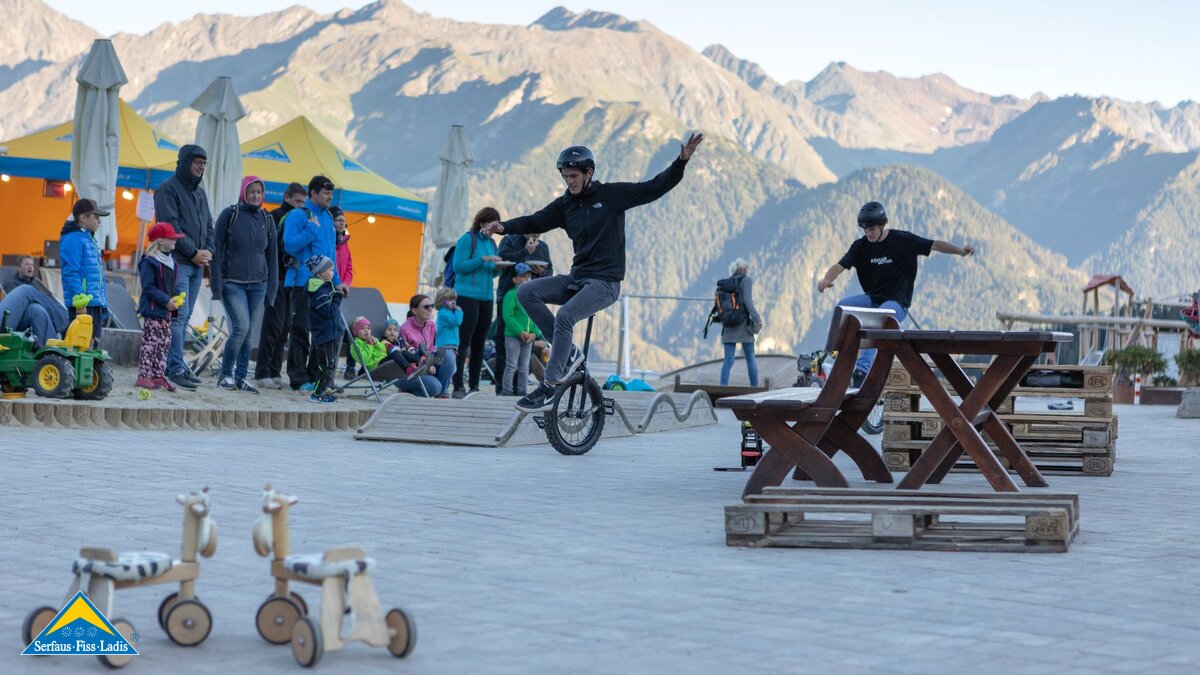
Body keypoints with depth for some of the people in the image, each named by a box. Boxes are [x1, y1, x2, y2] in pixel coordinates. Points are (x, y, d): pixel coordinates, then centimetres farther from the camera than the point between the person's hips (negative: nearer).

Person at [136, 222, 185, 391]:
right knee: (150, 343, -9)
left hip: (167, 310, 9)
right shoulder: (149, 262, -14)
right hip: (153, 309, -9)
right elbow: (148, 287, -18)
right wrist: (166, 300, -20)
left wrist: (174, 300, 7)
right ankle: (144, 376, -7)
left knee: (165, 343, 10)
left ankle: (158, 375, 15)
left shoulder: (171, 261, 13)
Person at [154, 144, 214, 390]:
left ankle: (174, 363, 12)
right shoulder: (168, 189, -4)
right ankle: (176, 367, -15)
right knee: (178, 315, -13)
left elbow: (208, 225, 23)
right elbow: (170, 225, -13)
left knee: (184, 316, 8)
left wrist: (208, 250, 3)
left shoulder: (200, 193, 21)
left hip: (197, 264, 8)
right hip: (178, 261, -8)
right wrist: (193, 252, -14)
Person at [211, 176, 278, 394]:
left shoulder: (267, 220, 10)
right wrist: (216, 284, -8)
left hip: (258, 285, 4)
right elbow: (217, 250, -2)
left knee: (248, 333, 3)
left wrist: (271, 290, 9)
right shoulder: (230, 215, -2)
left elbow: (272, 255, 14)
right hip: (232, 283, -4)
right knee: (241, 328, -16)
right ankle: (226, 374, -2)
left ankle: (241, 378, 11)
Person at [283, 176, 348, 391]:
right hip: (303, 283, -7)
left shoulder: (328, 217, 17)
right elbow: (290, 245, -14)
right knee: (301, 331, -5)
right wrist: (311, 229, -20)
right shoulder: (298, 215, -5)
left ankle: (317, 377, 14)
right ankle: (299, 379, -1)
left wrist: (336, 281, 19)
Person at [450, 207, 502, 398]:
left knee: (479, 343, 7)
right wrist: (482, 259, -17)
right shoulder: (468, 239, -4)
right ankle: (458, 387, -9)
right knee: (464, 342, -8)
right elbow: (458, 266, -11)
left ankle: (474, 386, 12)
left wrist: (497, 267, 0)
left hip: (486, 298, 7)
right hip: (467, 296, -7)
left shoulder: (491, 243, 16)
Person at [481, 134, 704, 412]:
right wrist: (504, 227, -10)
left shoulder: (612, 195, -3)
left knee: (565, 316, -29)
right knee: (526, 292, -11)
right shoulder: (565, 204, 11)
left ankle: (549, 388, -26)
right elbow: (535, 222, 7)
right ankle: (567, 352, -5)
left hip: (605, 282, -7)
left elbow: (654, 188, -5)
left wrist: (681, 162, -17)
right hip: (577, 278, 7)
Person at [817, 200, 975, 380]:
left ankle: (862, 368, -40)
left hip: (896, 303, -4)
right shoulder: (860, 246, 1)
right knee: (842, 306, -23)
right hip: (872, 299, 5)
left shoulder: (903, 240, -7)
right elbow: (840, 266, -7)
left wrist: (960, 250, -22)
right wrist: (826, 279, -29)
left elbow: (934, 245, -6)